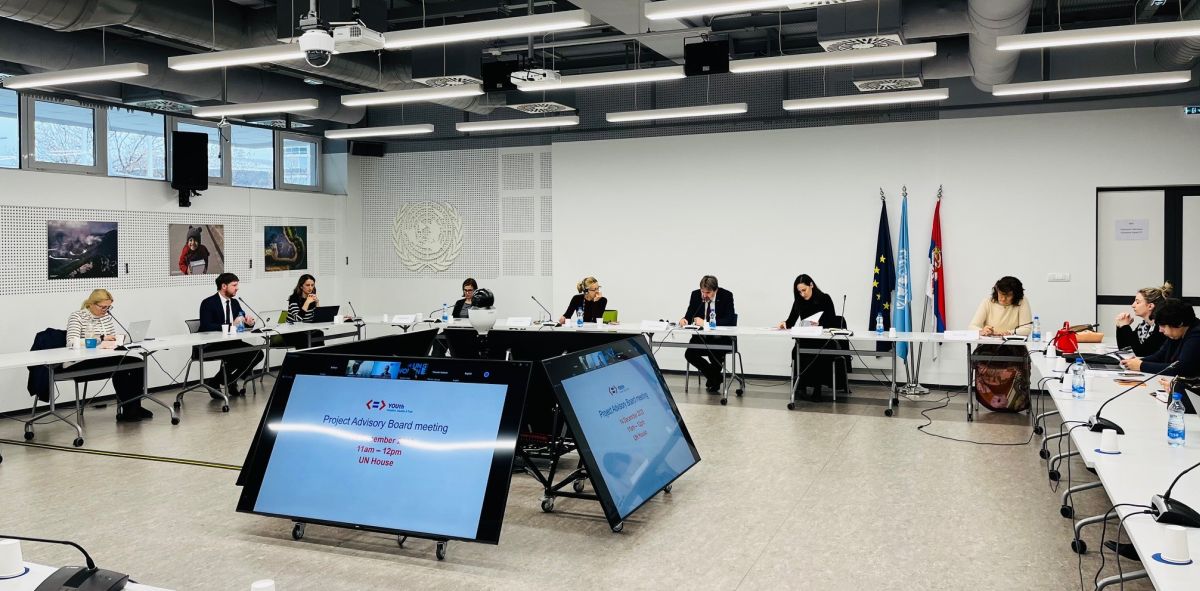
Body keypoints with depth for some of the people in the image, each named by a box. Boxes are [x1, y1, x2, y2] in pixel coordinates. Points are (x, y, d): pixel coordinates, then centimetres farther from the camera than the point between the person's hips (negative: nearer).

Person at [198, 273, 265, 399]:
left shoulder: (234, 303, 13)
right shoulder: (208, 303, -9)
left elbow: (242, 321, 16)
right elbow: (206, 327, -22)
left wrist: (249, 322, -10)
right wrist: (231, 325, -31)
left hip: (230, 342, 7)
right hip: (211, 345, -7)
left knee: (257, 353, -14)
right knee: (241, 355, -31)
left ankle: (231, 382, 0)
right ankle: (215, 383, -13)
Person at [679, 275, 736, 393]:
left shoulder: (726, 296, -12)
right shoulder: (696, 295, -1)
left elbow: (729, 320, -21)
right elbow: (689, 316, 3)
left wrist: (705, 323, -29)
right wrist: (684, 320, -24)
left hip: (721, 337, -4)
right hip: (701, 336, 4)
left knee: (714, 353, -33)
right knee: (689, 354, -20)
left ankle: (713, 378, 3)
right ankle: (716, 377, 5)